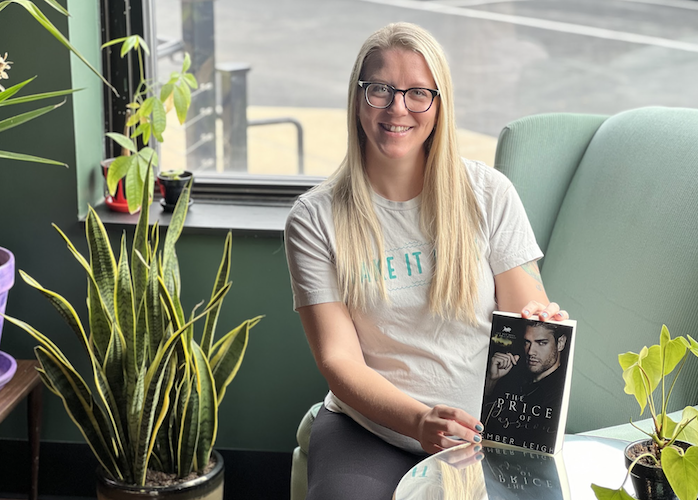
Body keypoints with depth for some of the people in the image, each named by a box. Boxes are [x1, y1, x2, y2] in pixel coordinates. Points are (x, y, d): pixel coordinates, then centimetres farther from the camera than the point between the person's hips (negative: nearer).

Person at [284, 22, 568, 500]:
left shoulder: (489, 194, 2)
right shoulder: (315, 218, -1)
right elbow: (339, 361, -7)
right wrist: (419, 420, -24)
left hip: (482, 430, 1)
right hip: (369, 430, -1)